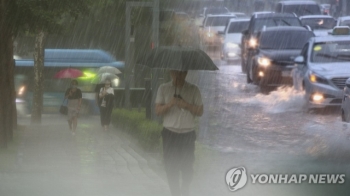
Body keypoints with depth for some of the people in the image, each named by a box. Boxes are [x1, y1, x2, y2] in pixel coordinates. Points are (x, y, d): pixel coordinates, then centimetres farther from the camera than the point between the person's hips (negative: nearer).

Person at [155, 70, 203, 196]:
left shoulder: (193, 90, 3)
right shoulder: (163, 89, 4)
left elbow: (200, 111, 1)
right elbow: (158, 111, 0)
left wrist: (186, 105, -16)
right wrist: (169, 104, -19)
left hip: (188, 134, 0)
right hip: (170, 134, 0)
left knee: (187, 166, 2)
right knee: (171, 167, -2)